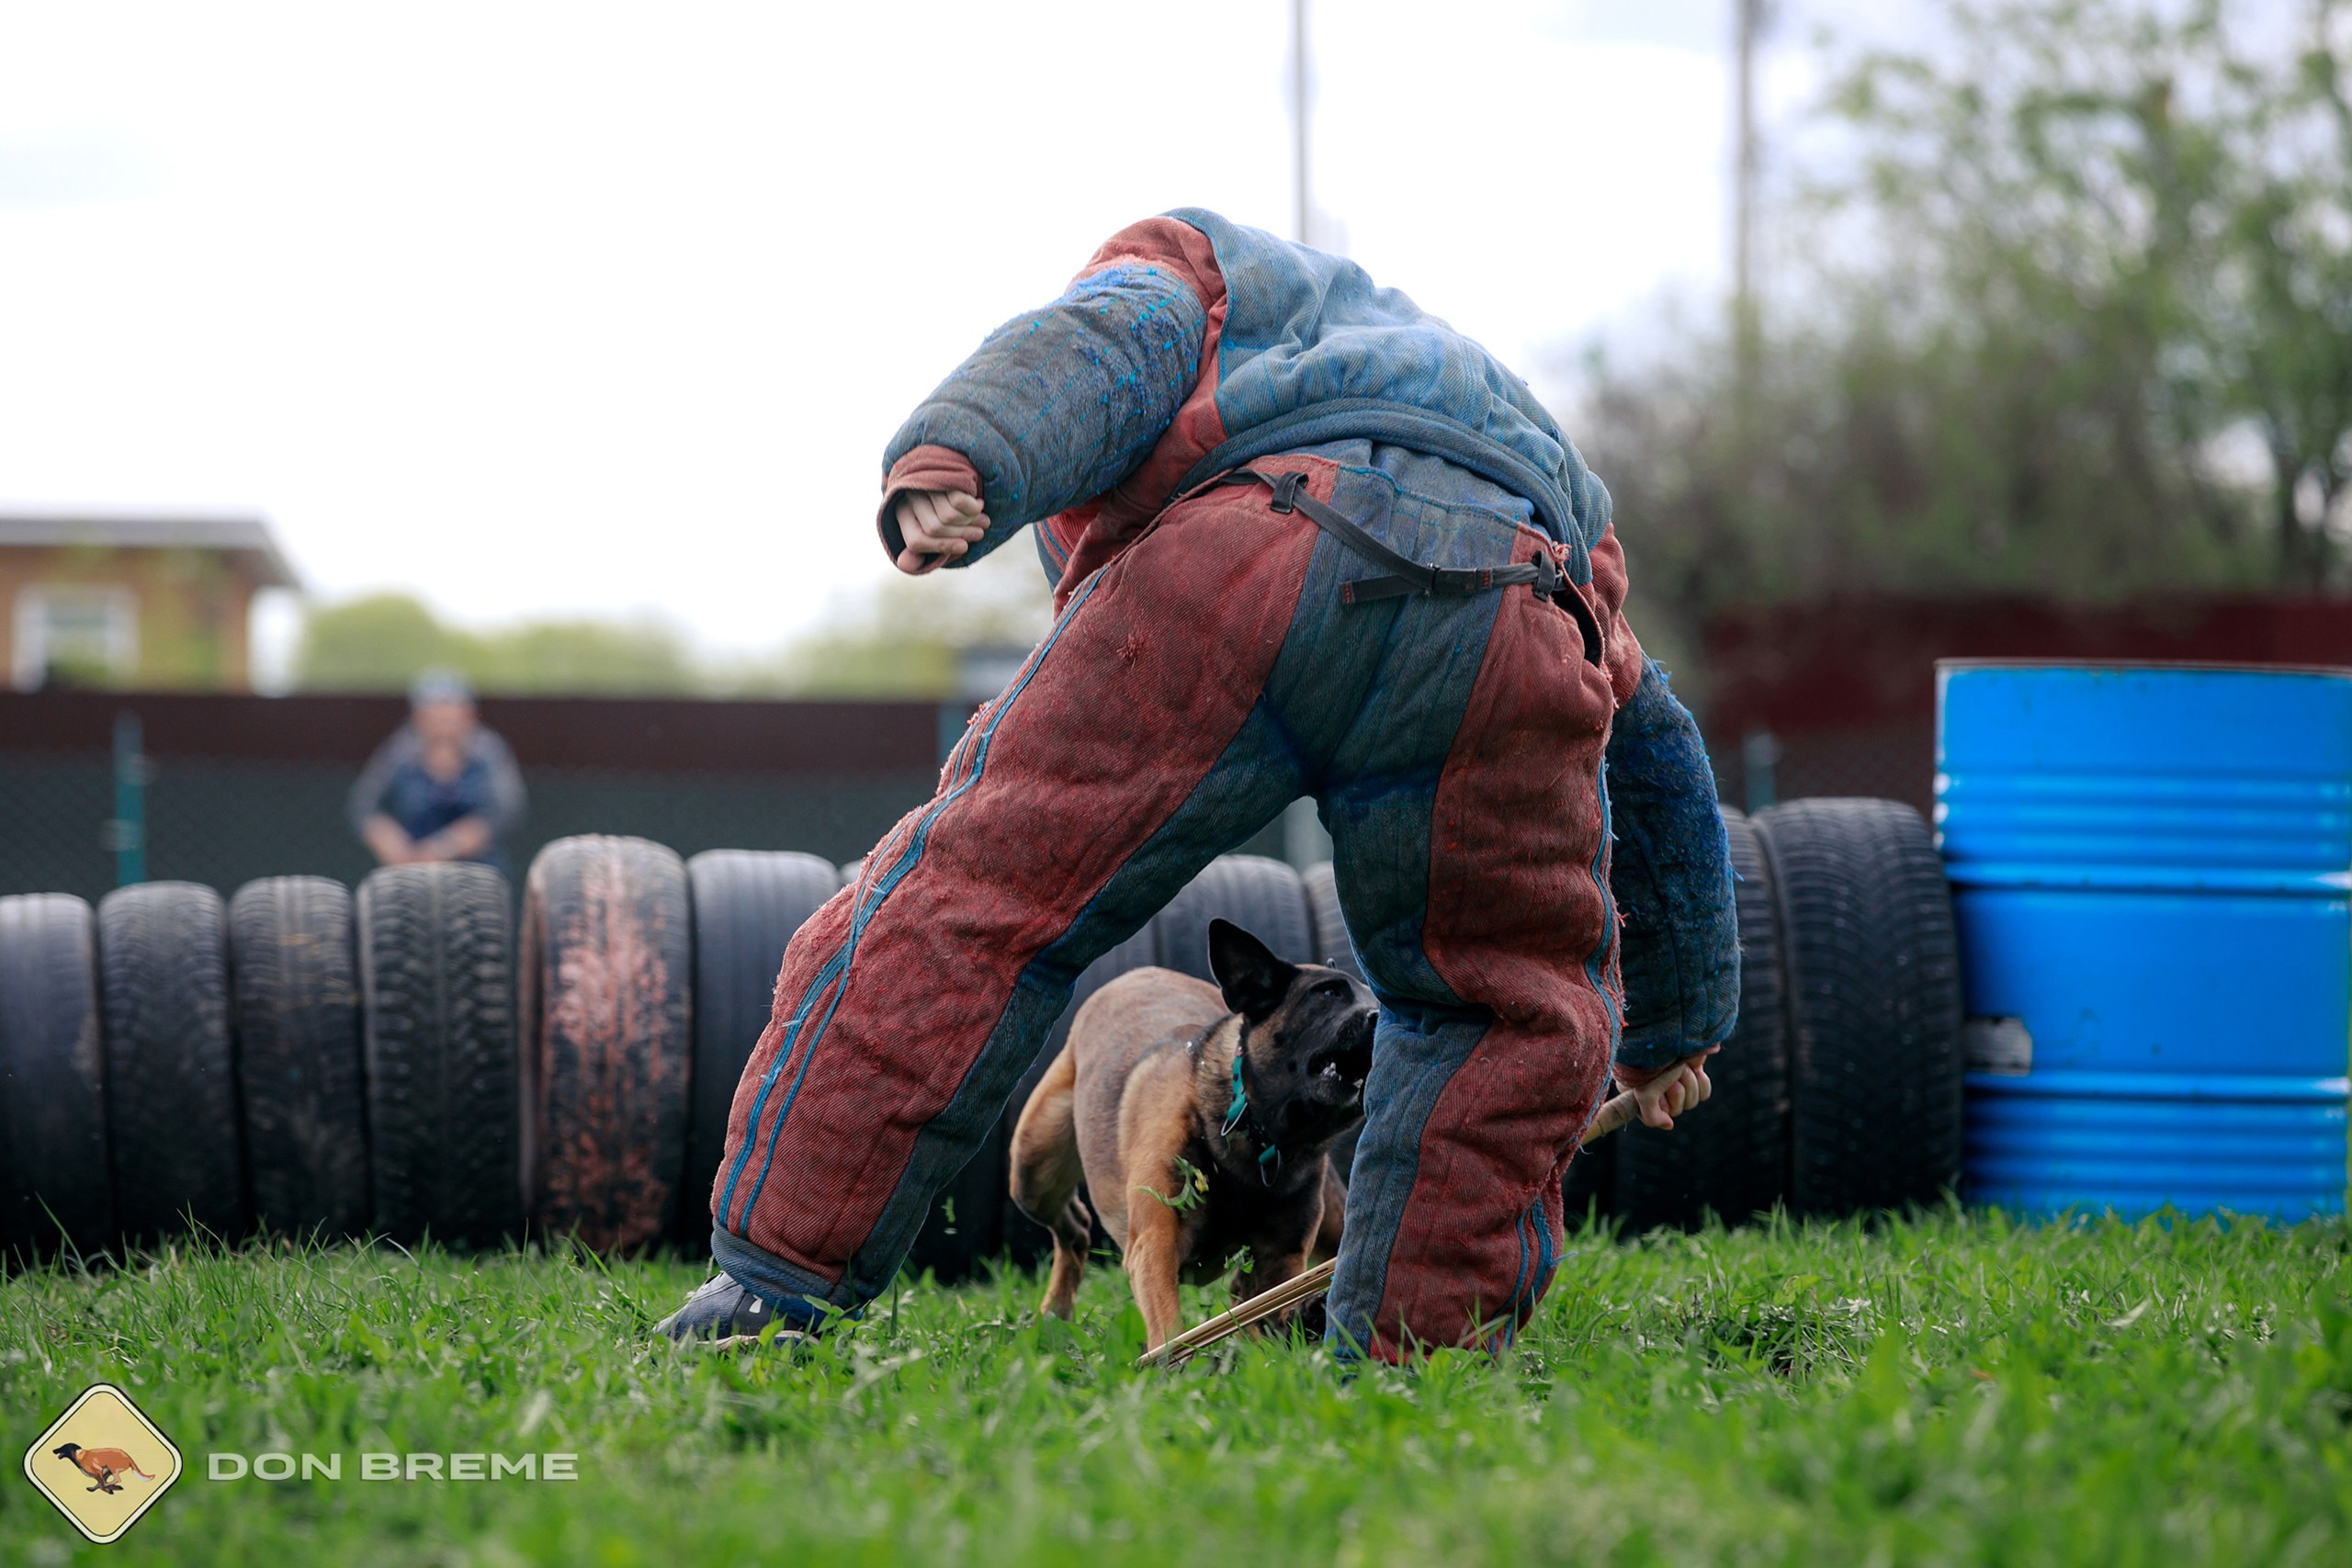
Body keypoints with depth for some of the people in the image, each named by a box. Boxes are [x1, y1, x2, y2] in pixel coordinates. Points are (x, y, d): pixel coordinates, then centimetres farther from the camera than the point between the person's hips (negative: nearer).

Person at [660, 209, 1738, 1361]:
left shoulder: (1186, 261, 38)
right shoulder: (1537, 451, 49)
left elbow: (1105, 346, 11)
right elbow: (1653, 749, 54)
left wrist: (952, 467, -8)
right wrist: (1673, 1024, 65)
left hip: (1248, 572, -4)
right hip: (1511, 637, 4)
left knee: (984, 890, 2)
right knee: (1510, 1011, 24)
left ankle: (776, 1278, 0)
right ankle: (1406, 1358, 15)